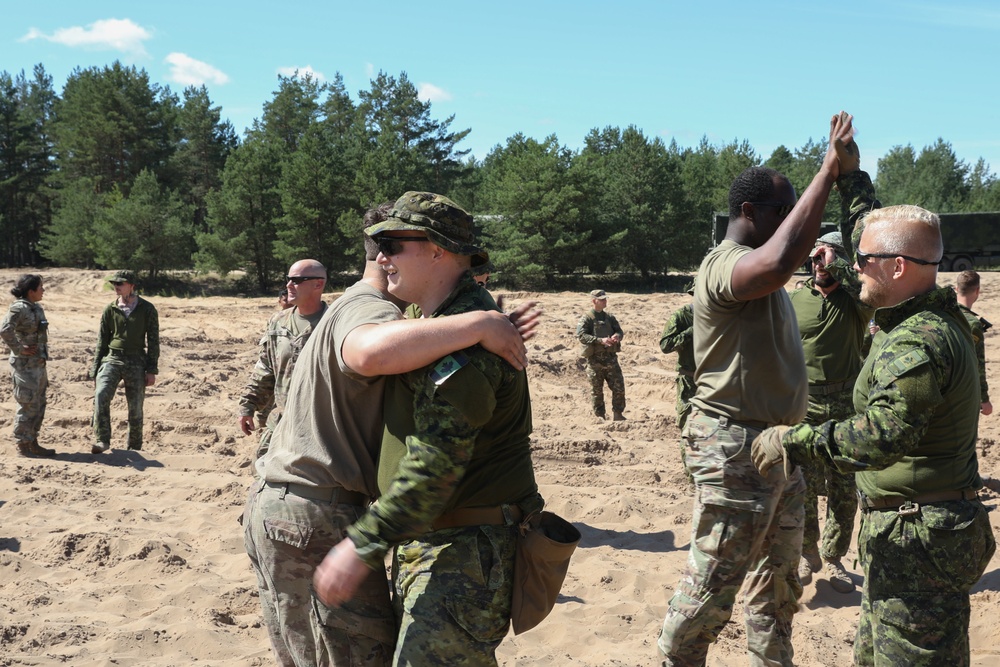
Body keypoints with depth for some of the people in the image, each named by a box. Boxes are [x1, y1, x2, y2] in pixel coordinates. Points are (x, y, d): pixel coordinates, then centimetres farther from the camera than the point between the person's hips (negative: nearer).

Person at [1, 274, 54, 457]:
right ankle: (23, 446, 6)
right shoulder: (19, 308, -16)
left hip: (38, 364, 9)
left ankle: (32, 443, 23)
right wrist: (18, 349, -20)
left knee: (38, 406, 14)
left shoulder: (36, 308, 11)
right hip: (25, 365, -9)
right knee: (28, 406, -3)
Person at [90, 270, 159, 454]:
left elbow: (153, 341, 1)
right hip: (112, 359, 1)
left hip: (136, 363, -1)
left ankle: (134, 449, 16)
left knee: (135, 409, 2)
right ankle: (102, 441, -22)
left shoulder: (147, 309, 1)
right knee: (101, 395, -24)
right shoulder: (110, 310, 6)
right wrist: (95, 371, 8)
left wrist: (151, 370, -5)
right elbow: (101, 342, 12)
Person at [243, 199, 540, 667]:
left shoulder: (354, 306, 19)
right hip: (315, 519, -11)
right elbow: (370, 352, -43)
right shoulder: (370, 309, -15)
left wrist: (501, 337, -5)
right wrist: (478, 326, -36)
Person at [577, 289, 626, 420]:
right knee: (596, 390, 5)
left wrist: (617, 336, -16)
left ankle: (618, 414, 18)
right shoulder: (586, 319, -6)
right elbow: (581, 336, -17)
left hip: (611, 357, 5)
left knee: (619, 387, 4)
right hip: (595, 359, -4)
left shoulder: (610, 317, 11)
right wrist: (600, 340, -28)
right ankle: (600, 416, 17)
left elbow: (619, 331, 10)